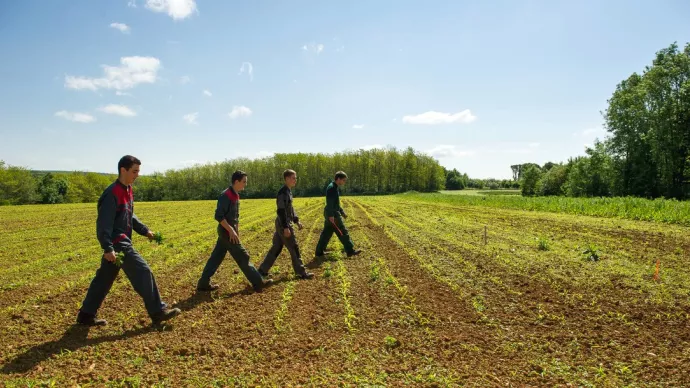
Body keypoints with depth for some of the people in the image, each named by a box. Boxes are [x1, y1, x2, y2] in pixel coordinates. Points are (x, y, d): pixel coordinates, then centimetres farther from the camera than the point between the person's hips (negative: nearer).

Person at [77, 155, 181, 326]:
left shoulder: (127, 190, 11)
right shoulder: (112, 193, -18)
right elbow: (104, 223, -22)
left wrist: (145, 230, 17)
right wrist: (108, 248, -27)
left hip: (122, 241, 10)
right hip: (118, 243, -10)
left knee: (104, 279, 15)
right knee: (143, 272, -7)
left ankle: (86, 315, 26)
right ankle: (158, 312, 1)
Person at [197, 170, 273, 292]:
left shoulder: (235, 195, 11)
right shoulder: (226, 195, -19)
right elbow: (219, 216, -23)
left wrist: (236, 230, 20)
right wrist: (231, 230, -23)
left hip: (228, 232, 9)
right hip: (227, 232, -9)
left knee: (216, 258, 13)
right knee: (243, 257, -2)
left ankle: (203, 283, 20)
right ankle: (258, 283, 6)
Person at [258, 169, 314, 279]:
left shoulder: (289, 191, 13)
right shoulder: (283, 192, -18)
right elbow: (281, 211, -23)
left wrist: (296, 220, 18)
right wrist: (286, 227, -24)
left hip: (283, 224, 10)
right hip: (283, 224, -10)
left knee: (276, 248, 13)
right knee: (294, 248, -1)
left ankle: (262, 270, 19)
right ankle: (301, 272, 10)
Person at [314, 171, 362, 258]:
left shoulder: (334, 187, 17)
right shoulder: (331, 187, -15)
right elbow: (330, 202, -23)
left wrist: (342, 212, 26)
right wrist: (331, 215, -27)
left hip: (332, 214, 10)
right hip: (333, 215, -10)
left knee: (326, 233, 11)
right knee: (343, 232, -2)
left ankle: (319, 252, 15)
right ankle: (350, 251, 5)